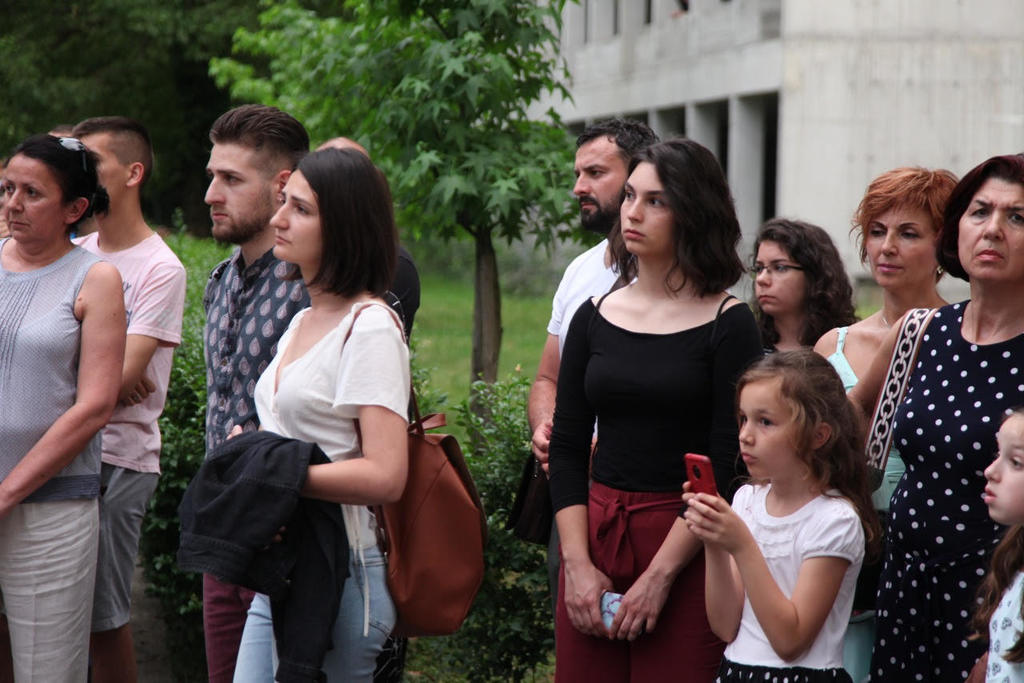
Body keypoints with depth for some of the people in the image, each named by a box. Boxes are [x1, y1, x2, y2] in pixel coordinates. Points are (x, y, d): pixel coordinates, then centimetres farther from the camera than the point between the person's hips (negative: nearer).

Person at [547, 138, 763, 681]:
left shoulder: (728, 325, -4)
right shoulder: (594, 318, 8)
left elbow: (729, 464, -9)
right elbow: (565, 448, 7)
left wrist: (659, 575, -13)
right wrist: (577, 563, -4)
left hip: (688, 550, -4)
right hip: (594, 535, 4)